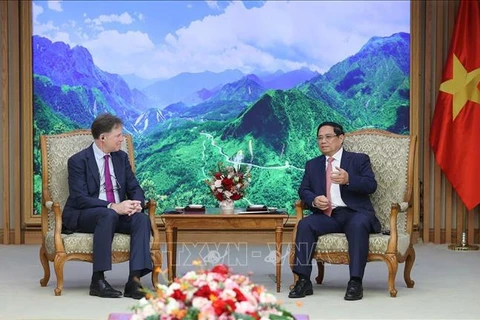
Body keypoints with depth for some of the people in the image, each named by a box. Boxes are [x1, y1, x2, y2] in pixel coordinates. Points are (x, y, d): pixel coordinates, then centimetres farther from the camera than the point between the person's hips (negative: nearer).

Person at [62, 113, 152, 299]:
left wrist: (137, 203, -14)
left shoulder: (121, 157, 10)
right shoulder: (78, 161, -8)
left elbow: (134, 188, 11)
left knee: (142, 218, -25)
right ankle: (98, 280, -33)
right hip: (83, 217, -5)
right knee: (108, 215, -37)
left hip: (118, 213, 5)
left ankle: (134, 280, -34)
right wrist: (113, 207, -30)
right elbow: (80, 199, -18)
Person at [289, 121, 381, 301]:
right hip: (326, 215, 3)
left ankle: (355, 282, -37)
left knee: (358, 225, -37)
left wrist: (348, 180, -23)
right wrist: (314, 200, -10)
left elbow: (371, 185, -4)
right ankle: (303, 281, -27)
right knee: (305, 224, -28)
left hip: (354, 213, -3)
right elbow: (304, 190, 14)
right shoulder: (312, 165, 21)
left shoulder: (359, 159, 10)